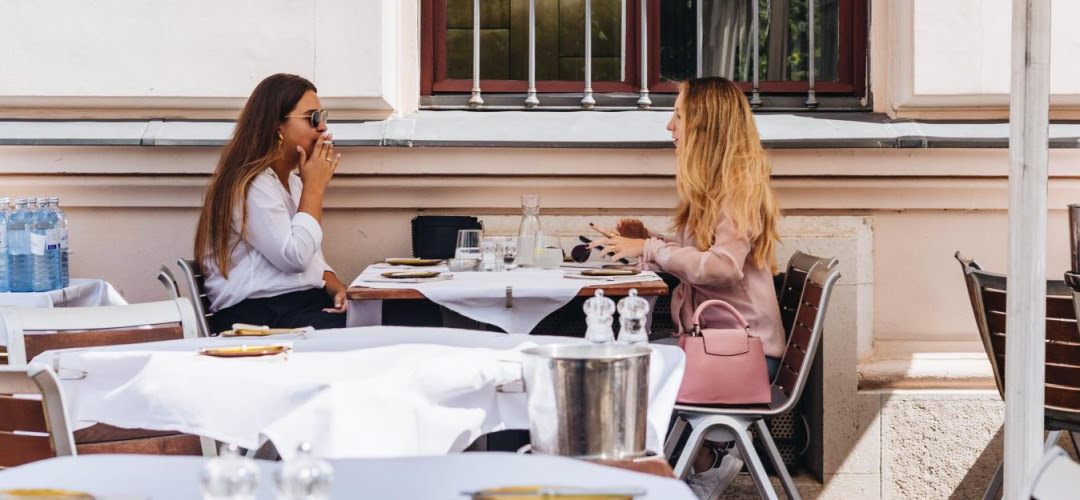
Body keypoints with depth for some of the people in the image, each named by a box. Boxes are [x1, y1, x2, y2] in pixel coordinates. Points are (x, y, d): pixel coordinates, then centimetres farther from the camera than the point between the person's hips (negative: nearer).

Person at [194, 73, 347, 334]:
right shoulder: (250, 186, -9)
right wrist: (314, 187, -7)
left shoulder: (294, 183, 21)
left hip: (309, 304, 8)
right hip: (257, 315, -8)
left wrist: (338, 289, 1)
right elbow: (295, 257, -17)